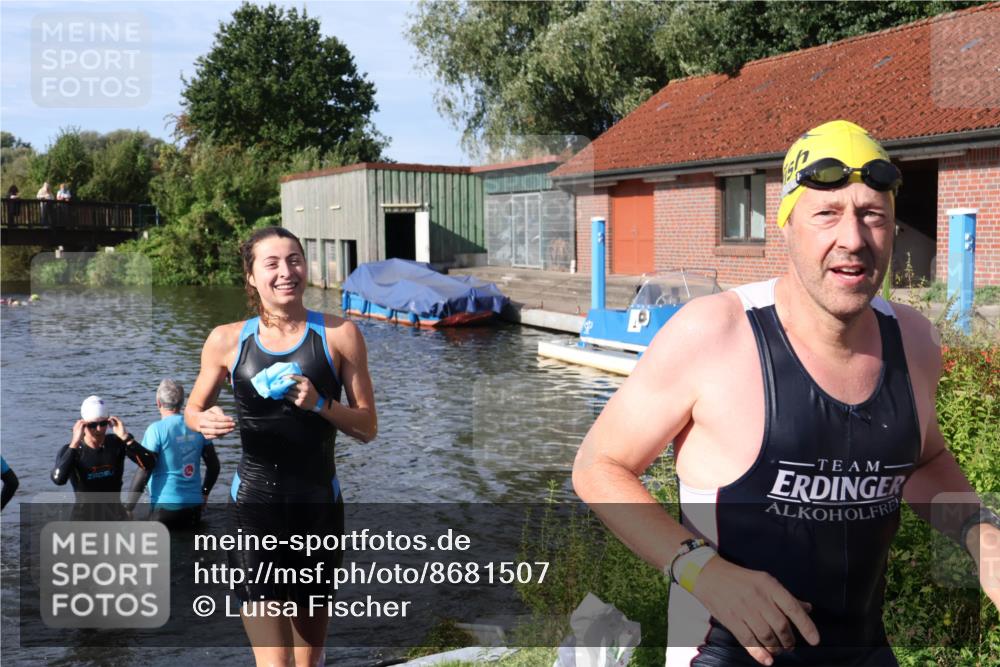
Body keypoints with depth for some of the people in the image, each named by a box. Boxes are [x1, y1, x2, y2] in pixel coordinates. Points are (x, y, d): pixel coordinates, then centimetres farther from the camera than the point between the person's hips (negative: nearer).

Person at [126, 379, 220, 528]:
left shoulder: (156, 429, -11)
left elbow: (144, 471, -13)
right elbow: (214, 465, 9)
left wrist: (128, 508, -4)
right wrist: (205, 492, 25)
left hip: (166, 507, -5)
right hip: (195, 506, 5)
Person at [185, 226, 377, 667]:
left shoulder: (339, 335, -2)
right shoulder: (227, 341, 0)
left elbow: (368, 427, 0)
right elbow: (192, 410, 14)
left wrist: (319, 404, -19)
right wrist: (204, 422, -10)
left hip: (319, 508, 2)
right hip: (255, 506, -1)